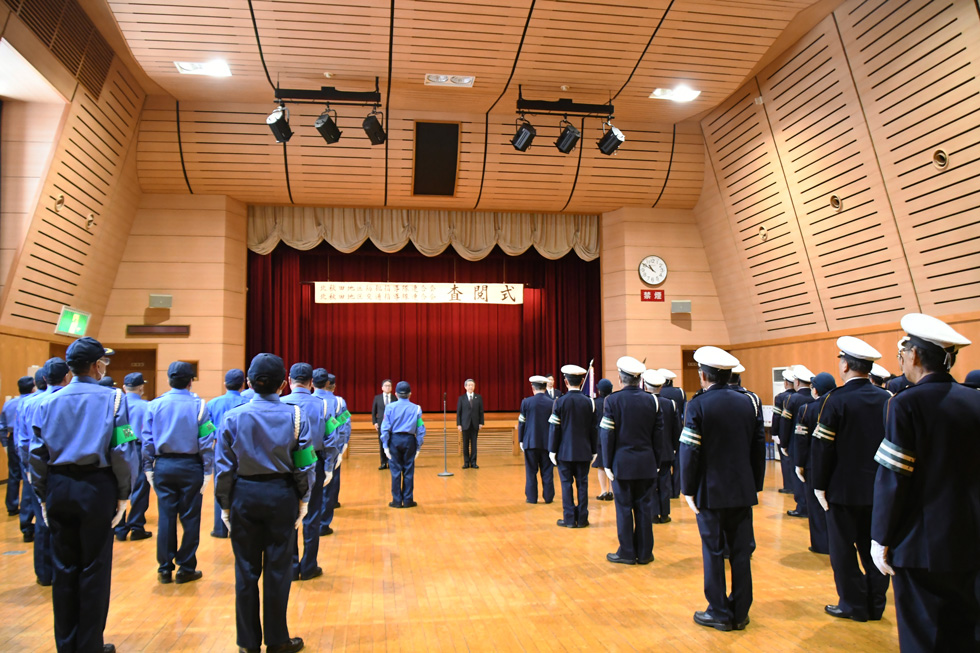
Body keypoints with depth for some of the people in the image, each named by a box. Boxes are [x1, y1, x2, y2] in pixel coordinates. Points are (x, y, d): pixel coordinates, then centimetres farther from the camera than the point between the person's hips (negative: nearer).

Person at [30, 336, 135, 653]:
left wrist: (43, 496, 10)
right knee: (94, 569, 6)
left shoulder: (49, 401, 5)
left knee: (64, 568, 13)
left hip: (58, 488, 4)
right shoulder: (112, 398, -5)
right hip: (96, 487, -4)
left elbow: (37, 454, 3)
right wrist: (123, 493, -2)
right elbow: (122, 451, -10)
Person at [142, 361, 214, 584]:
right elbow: (206, 441, -7)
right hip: (190, 466, -2)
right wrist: (207, 471, -2)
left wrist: (148, 467, 9)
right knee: (190, 518, 6)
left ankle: (165, 568, 16)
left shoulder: (155, 404, 1)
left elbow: (147, 440, 2)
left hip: (163, 466, 3)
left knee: (166, 517, 9)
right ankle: (186, 568, 12)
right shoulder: (198, 405, -6)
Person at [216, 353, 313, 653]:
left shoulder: (233, 416, -4)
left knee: (246, 569, 11)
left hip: (244, 494, 1)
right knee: (278, 569, 8)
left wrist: (225, 505, 6)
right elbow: (305, 464, -5)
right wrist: (304, 499, 6)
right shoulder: (294, 415, -5)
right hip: (281, 494, 0)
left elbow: (224, 466, -3)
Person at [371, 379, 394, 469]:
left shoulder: (395, 398, 3)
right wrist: (374, 422, 0)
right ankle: (383, 463, 10)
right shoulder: (377, 398, 6)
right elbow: (373, 411, 9)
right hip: (381, 424, 1)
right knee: (382, 444, 3)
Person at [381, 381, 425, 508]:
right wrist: (418, 447, 6)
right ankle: (408, 500, 11)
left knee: (396, 471, 5)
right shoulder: (416, 408, -1)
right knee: (408, 471, 7)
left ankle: (397, 501, 9)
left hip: (394, 440, 0)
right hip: (409, 440, 0)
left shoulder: (390, 407, -3)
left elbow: (385, 428, -4)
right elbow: (421, 429, -1)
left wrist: (385, 445, 1)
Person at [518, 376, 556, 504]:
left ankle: (531, 497, 9)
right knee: (547, 472, 8)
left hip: (530, 442, -1)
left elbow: (521, 423, -2)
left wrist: (520, 440, 7)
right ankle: (548, 497, 13)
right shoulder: (552, 403, -1)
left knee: (531, 472, 7)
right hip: (547, 442, 1)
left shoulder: (526, 402, -6)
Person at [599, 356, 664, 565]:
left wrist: (607, 464, -2)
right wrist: (656, 462, 11)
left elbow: (607, 435, -9)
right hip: (646, 465, 3)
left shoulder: (612, 401, -8)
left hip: (622, 463, -3)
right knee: (644, 507, 9)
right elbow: (658, 436, 4)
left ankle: (627, 553, 12)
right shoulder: (652, 401, 1)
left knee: (624, 508, 5)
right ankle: (644, 553, 17)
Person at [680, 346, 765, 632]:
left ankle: (720, 613, 15)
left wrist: (688, 489, -4)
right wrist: (756, 485, 14)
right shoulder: (750, 403, 3)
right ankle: (740, 612, 21)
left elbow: (689, 451, -13)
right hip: (743, 491, 4)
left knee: (713, 552, 7)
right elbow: (759, 448, 6)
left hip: (711, 492, -4)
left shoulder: (698, 404, -12)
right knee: (741, 551, 11)